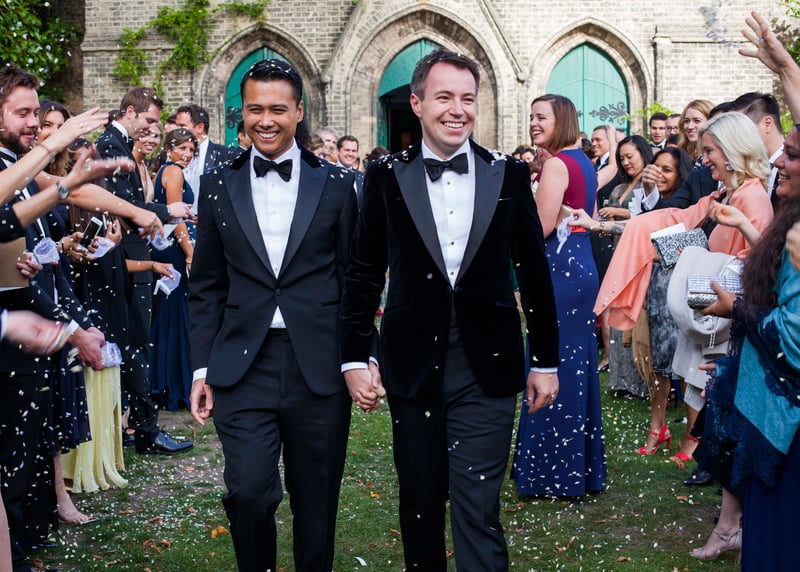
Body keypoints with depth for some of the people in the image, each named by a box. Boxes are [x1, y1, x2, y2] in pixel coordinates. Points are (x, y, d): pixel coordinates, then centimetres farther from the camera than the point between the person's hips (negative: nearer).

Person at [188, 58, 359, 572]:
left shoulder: (335, 184, 4)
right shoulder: (218, 185, 7)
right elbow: (206, 285, 9)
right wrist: (202, 368, 4)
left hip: (319, 369, 0)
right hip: (243, 367, 0)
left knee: (317, 505, 8)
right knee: (248, 492, -10)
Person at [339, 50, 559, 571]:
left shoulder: (510, 175, 2)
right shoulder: (387, 177, 2)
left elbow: (535, 272, 6)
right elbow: (363, 275, 6)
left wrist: (547, 362, 7)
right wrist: (355, 358, 1)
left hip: (487, 370, -1)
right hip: (413, 367, 1)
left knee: (478, 510, -6)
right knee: (419, 506, 12)